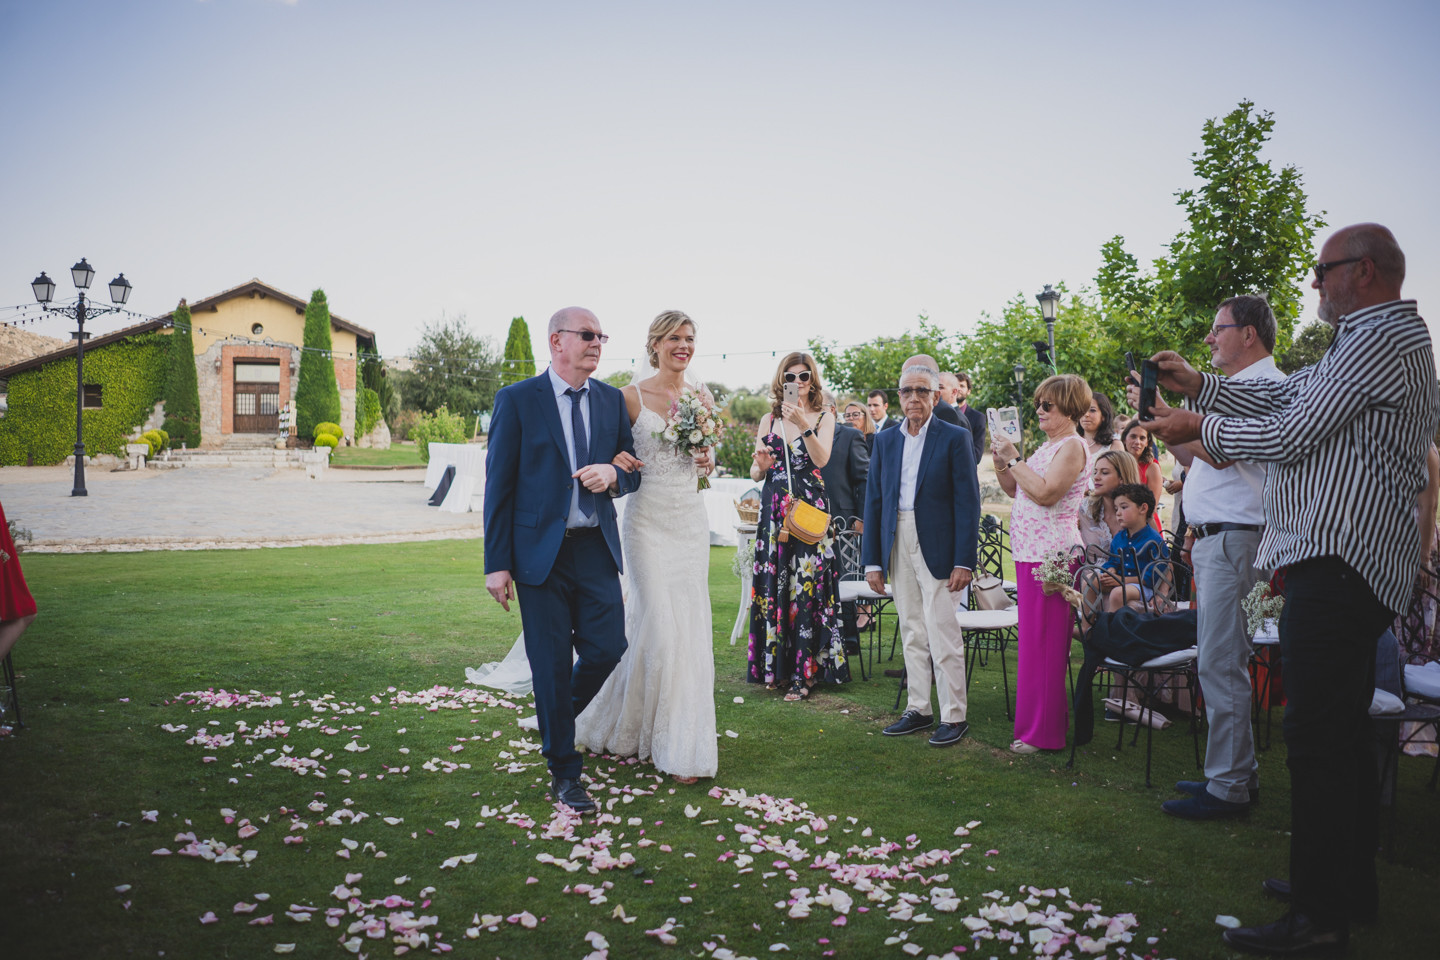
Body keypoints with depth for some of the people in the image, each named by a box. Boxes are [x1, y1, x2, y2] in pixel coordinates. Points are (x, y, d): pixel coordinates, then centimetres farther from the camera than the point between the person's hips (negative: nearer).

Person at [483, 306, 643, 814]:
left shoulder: (612, 399, 8)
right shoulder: (517, 400, -3)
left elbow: (633, 470, 14)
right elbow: (498, 485, -4)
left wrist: (612, 474, -11)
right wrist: (496, 563, -8)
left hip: (597, 548, 4)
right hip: (541, 552, -3)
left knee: (608, 648, 1)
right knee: (551, 667, 3)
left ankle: (559, 715, 34)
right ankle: (564, 772, 20)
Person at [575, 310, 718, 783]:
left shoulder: (702, 396, 9)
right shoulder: (632, 397, -5)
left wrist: (708, 460, -3)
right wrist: (616, 462, -21)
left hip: (690, 518, 5)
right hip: (648, 518, -4)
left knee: (690, 625, 5)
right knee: (658, 624, -8)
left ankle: (681, 742, 18)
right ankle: (620, 725, 13)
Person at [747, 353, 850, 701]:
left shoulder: (824, 419, 6)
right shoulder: (769, 420, 12)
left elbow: (822, 459, -13)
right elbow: (754, 473, 11)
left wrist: (803, 426, -25)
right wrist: (761, 466, -11)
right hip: (774, 509, 3)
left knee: (806, 586, -6)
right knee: (774, 583, 3)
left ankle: (802, 672, 0)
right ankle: (775, 665, 15)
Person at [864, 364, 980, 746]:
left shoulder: (955, 438, -2)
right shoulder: (885, 440, 11)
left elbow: (968, 502, -6)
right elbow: (874, 501, 11)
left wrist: (964, 561, -13)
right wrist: (872, 560, 5)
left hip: (937, 547, -5)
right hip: (897, 546, 5)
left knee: (942, 634, -4)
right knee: (912, 633, 12)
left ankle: (953, 716, 7)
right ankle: (918, 710, 21)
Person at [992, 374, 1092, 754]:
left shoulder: (1072, 446, -9)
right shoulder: (1047, 446, 19)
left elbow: (1045, 493, -21)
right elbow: (1014, 489, 20)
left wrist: (1014, 458, -16)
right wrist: (1001, 462, 5)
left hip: (1051, 555, -9)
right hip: (1030, 552, 10)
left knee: (1043, 642, -5)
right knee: (1034, 641, 13)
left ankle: (1043, 732, 2)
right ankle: (1049, 720, 23)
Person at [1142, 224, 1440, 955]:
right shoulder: (1376, 338, 20)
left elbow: (1287, 435, -17)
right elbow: (1286, 397, 23)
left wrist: (1201, 427, -3)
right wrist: (1200, 385, 16)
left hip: (1341, 560, -11)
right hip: (1348, 561, 11)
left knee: (1316, 734, -8)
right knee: (1342, 730, 17)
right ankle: (1350, 887, 30)